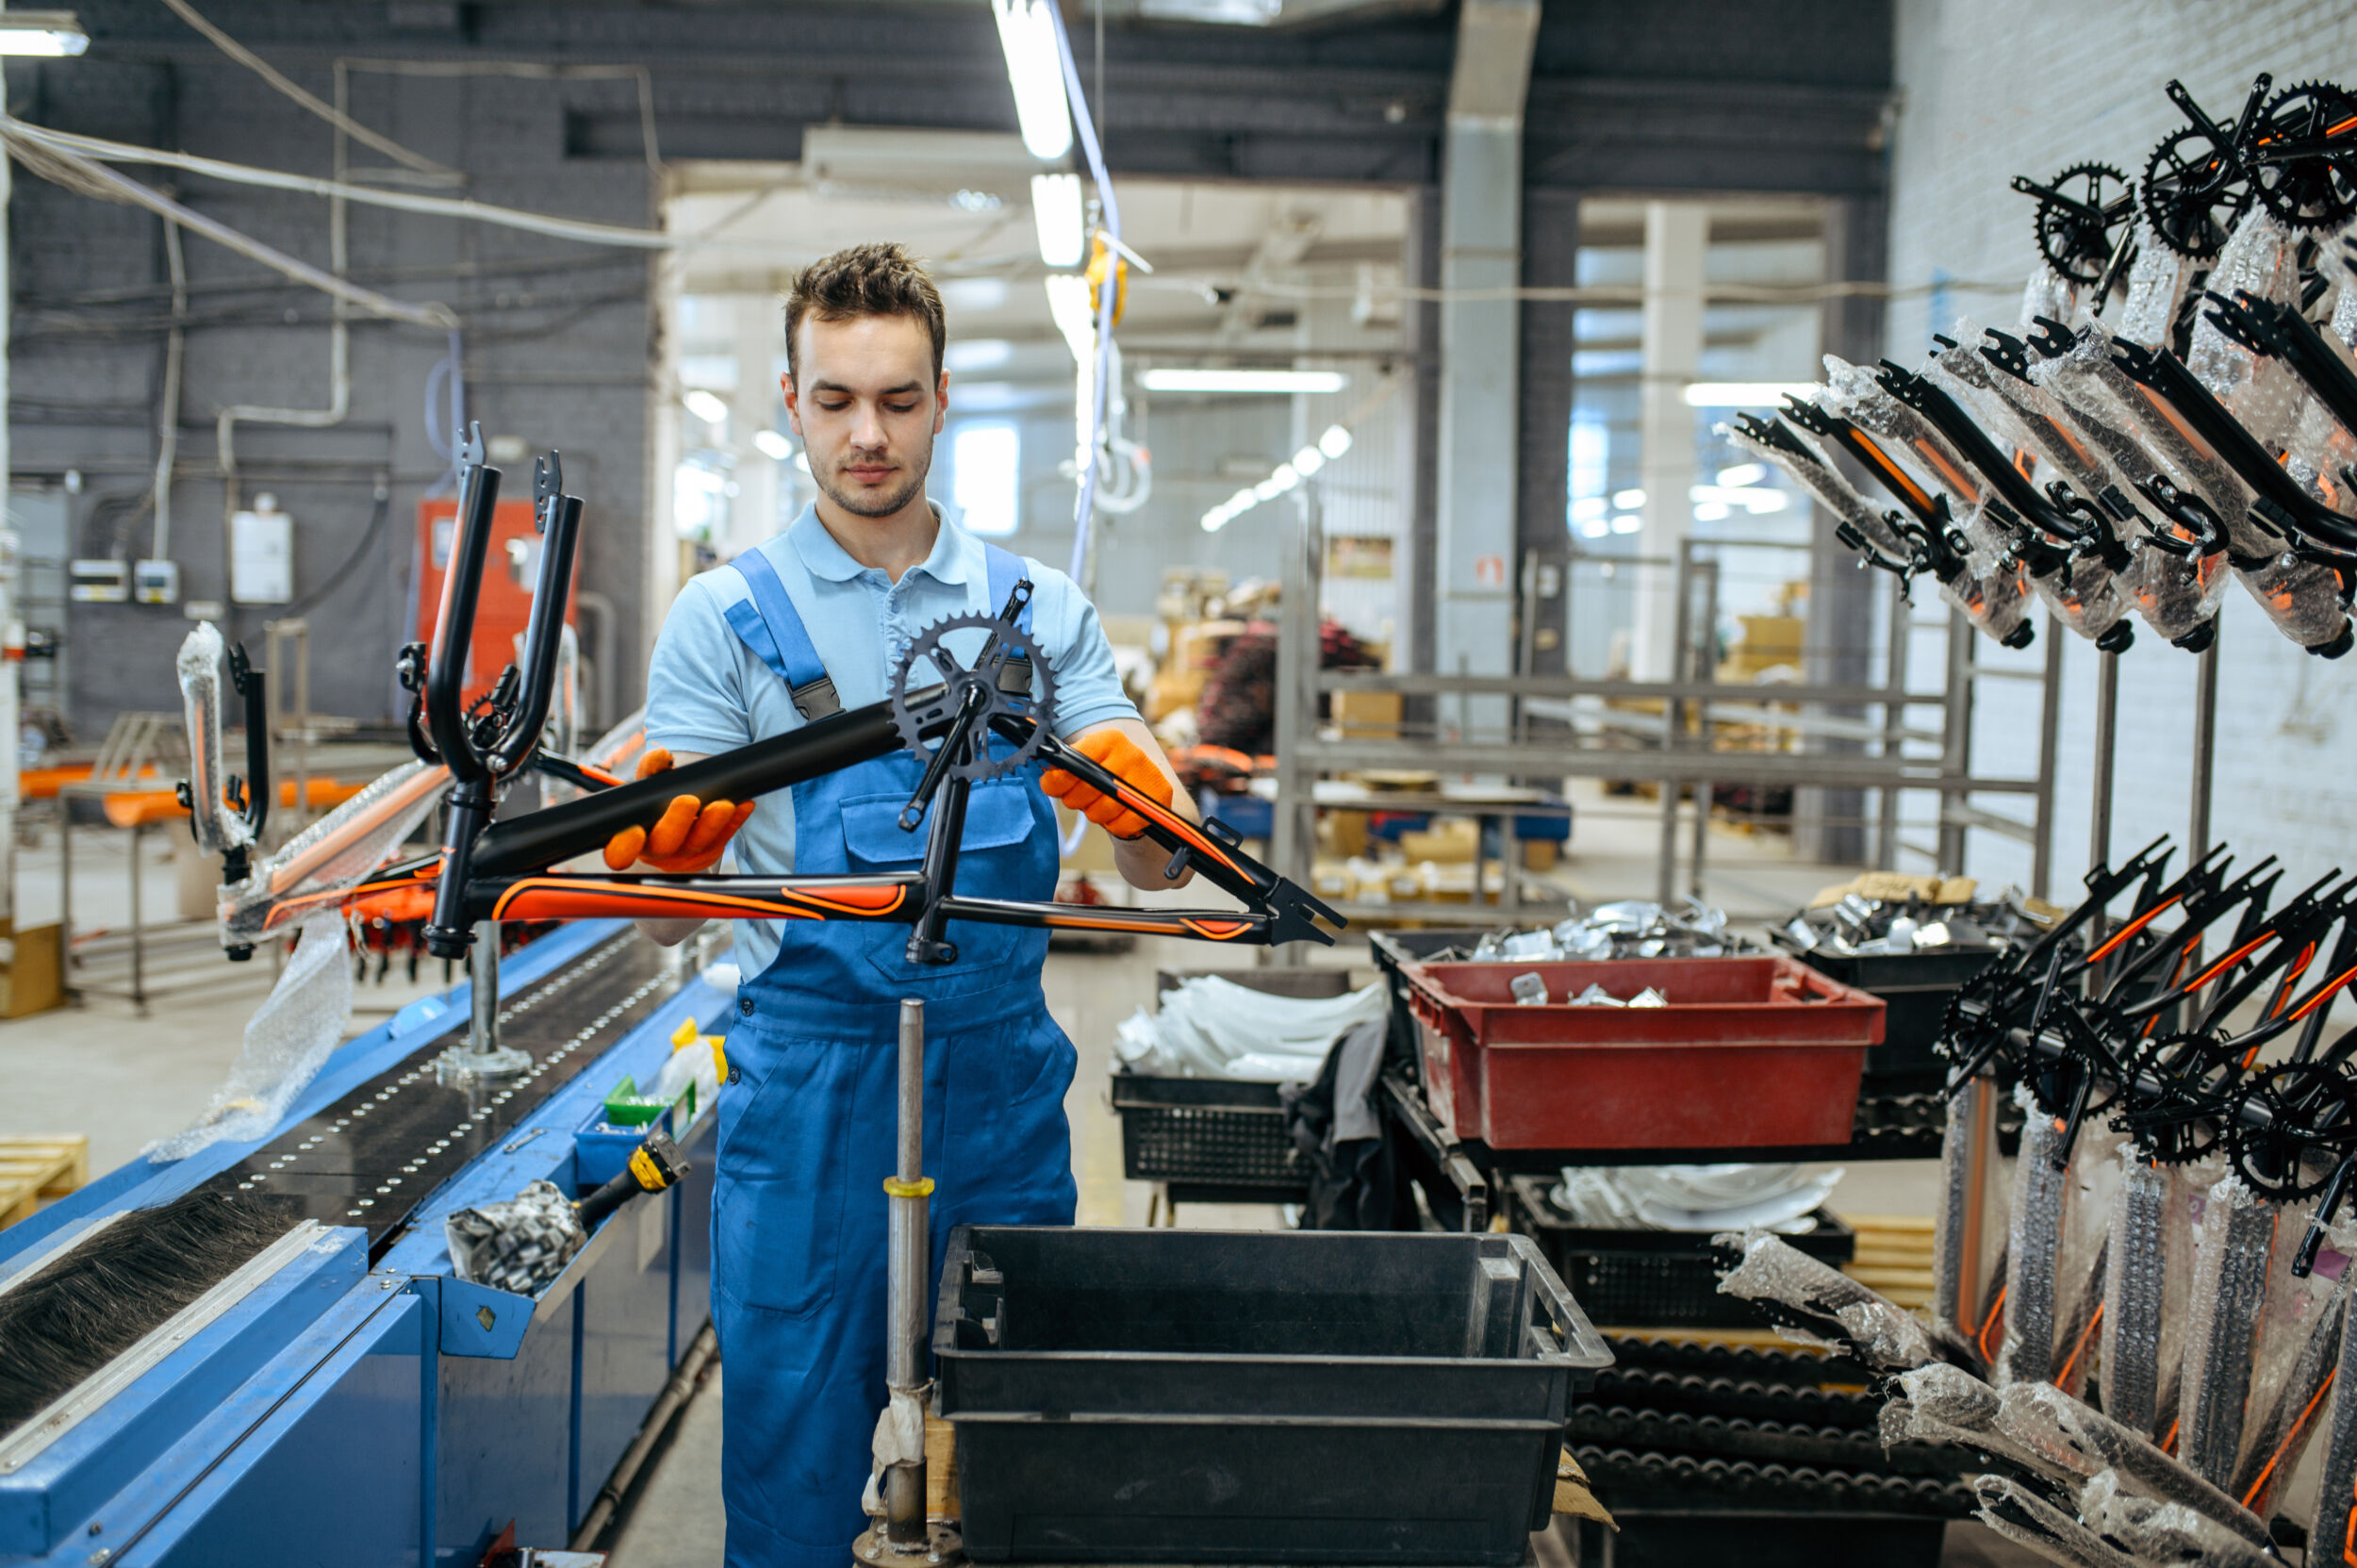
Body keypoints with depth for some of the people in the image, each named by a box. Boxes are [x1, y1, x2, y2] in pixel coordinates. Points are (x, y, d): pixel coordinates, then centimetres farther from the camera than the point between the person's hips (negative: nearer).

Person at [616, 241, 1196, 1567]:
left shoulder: (1041, 607, 7)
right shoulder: (727, 615, 1)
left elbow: (1159, 867, -1)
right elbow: (670, 913, -3)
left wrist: (1136, 796, -23)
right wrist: (660, 847, -26)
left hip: (1002, 1061, 2)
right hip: (812, 1071, -2)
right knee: (795, 1428, 6)